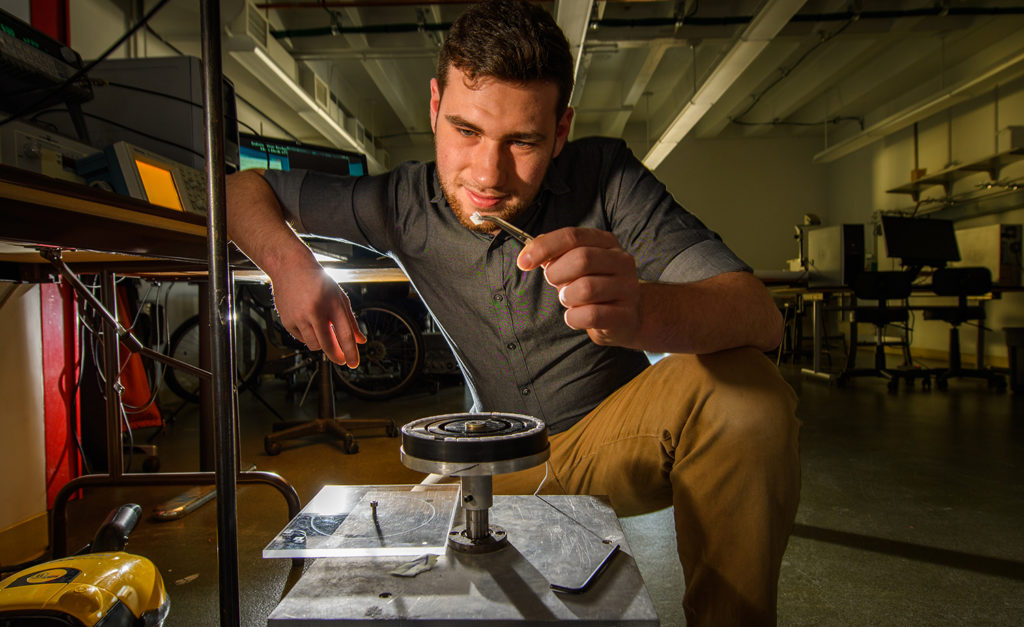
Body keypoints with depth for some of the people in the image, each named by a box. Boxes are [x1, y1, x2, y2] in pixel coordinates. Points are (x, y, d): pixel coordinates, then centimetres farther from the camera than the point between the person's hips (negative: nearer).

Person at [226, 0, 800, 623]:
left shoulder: (605, 177, -18)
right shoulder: (406, 204, -11)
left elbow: (761, 316, -28)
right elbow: (246, 188, 3)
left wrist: (640, 312, -51)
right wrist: (288, 260, -20)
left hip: (615, 438, -1)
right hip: (504, 465, 2)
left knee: (744, 389, -30)